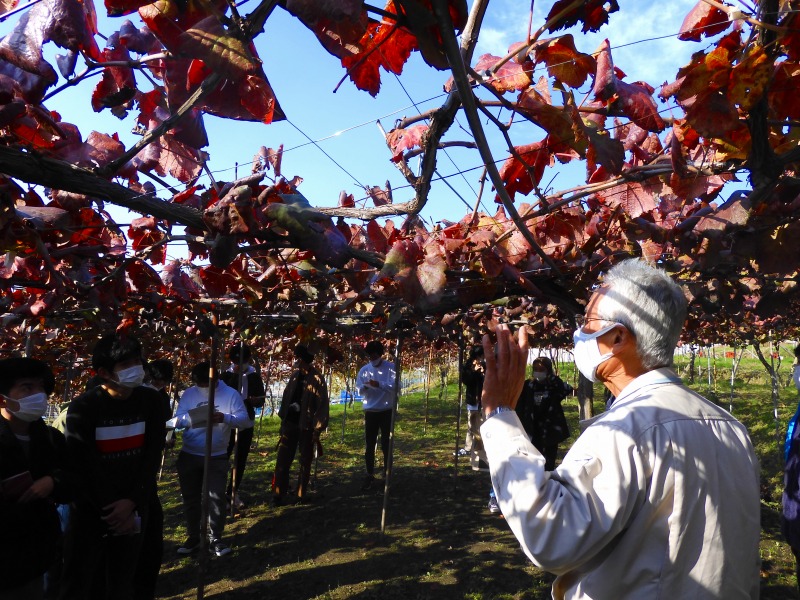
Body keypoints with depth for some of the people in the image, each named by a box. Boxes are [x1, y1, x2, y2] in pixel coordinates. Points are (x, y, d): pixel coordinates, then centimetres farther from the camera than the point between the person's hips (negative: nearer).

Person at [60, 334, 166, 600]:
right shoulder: (83, 407, -14)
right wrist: (112, 509, -12)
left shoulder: (150, 401, -4)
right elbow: (85, 467, -14)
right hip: (91, 509, -3)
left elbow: (153, 456, -4)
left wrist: (132, 502, -13)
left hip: (134, 508, 3)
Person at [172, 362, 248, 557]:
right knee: (190, 498, 11)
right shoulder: (188, 394, 1)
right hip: (189, 456, 3)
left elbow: (243, 418, -13)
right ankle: (193, 538, 25)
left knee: (216, 497, 0)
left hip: (217, 457, -2)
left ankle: (215, 539, 13)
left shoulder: (230, 394, -7)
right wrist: (189, 418, -28)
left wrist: (225, 418, -34)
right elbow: (177, 421, -4)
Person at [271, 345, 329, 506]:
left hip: (307, 426, -4)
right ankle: (278, 494, 12)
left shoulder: (316, 379, -11)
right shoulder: (295, 375, 6)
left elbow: (323, 404, -13)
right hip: (290, 423, 5)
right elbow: (286, 397, 11)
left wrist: (318, 429, -15)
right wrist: (283, 420, 8)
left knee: (305, 462, 10)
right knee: (282, 460, 3)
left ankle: (302, 494, 22)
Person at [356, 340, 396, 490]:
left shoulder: (390, 367, -7)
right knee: (369, 445, 5)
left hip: (386, 411, -3)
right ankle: (370, 475, 15)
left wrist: (378, 384, -30)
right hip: (370, 412, 3)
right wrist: (365, 387, -20)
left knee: (386, 444, 6)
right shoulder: (364, 369, 3)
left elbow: (394, 387, -16)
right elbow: (359, 390, 3)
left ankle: (387, 475, 19)